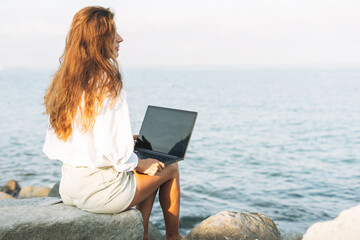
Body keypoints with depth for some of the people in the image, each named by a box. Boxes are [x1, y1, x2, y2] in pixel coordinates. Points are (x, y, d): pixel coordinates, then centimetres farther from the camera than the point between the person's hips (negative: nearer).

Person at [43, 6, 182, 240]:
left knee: (151, 171, 27)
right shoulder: (108, 85, -21)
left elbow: (52, 148, 9)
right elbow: (115, 152, -25)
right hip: (101, 190, -8)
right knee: (170, 168, 17)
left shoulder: (63, 81, 3)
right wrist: (140, 163, -2)